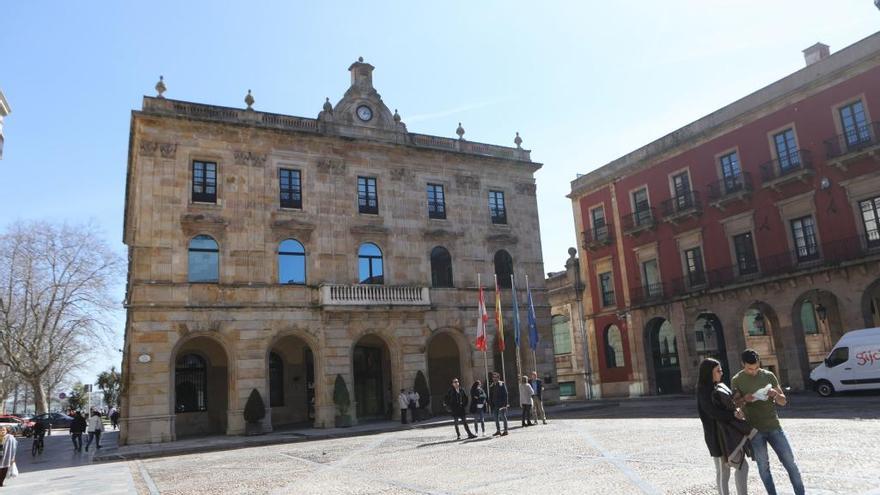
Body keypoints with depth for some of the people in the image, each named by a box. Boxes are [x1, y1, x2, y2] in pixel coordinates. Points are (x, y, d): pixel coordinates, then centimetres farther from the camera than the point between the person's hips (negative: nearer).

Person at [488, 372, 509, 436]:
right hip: (495, 405, 6)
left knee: (503, 417, 0)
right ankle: (498, 431, 15)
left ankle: (505, 431, 6)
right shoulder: (491, 386, 10)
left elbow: (505, 394, -8)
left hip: (502, 404, -5)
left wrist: (505, 404, -14)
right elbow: (490, 397, 14)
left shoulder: (502, 385, -5)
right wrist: (491, 405, 7)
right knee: (496, 418, 7)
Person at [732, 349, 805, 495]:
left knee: (790, 463, 4)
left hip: (774, 427, 1)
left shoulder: (769, 376, 2)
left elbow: (783, 401, 6)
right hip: (754, 430, -1)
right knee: (763, 467, 7)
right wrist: (744, 400, -21)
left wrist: (775, 395, -17)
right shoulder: (736, 381, -2)